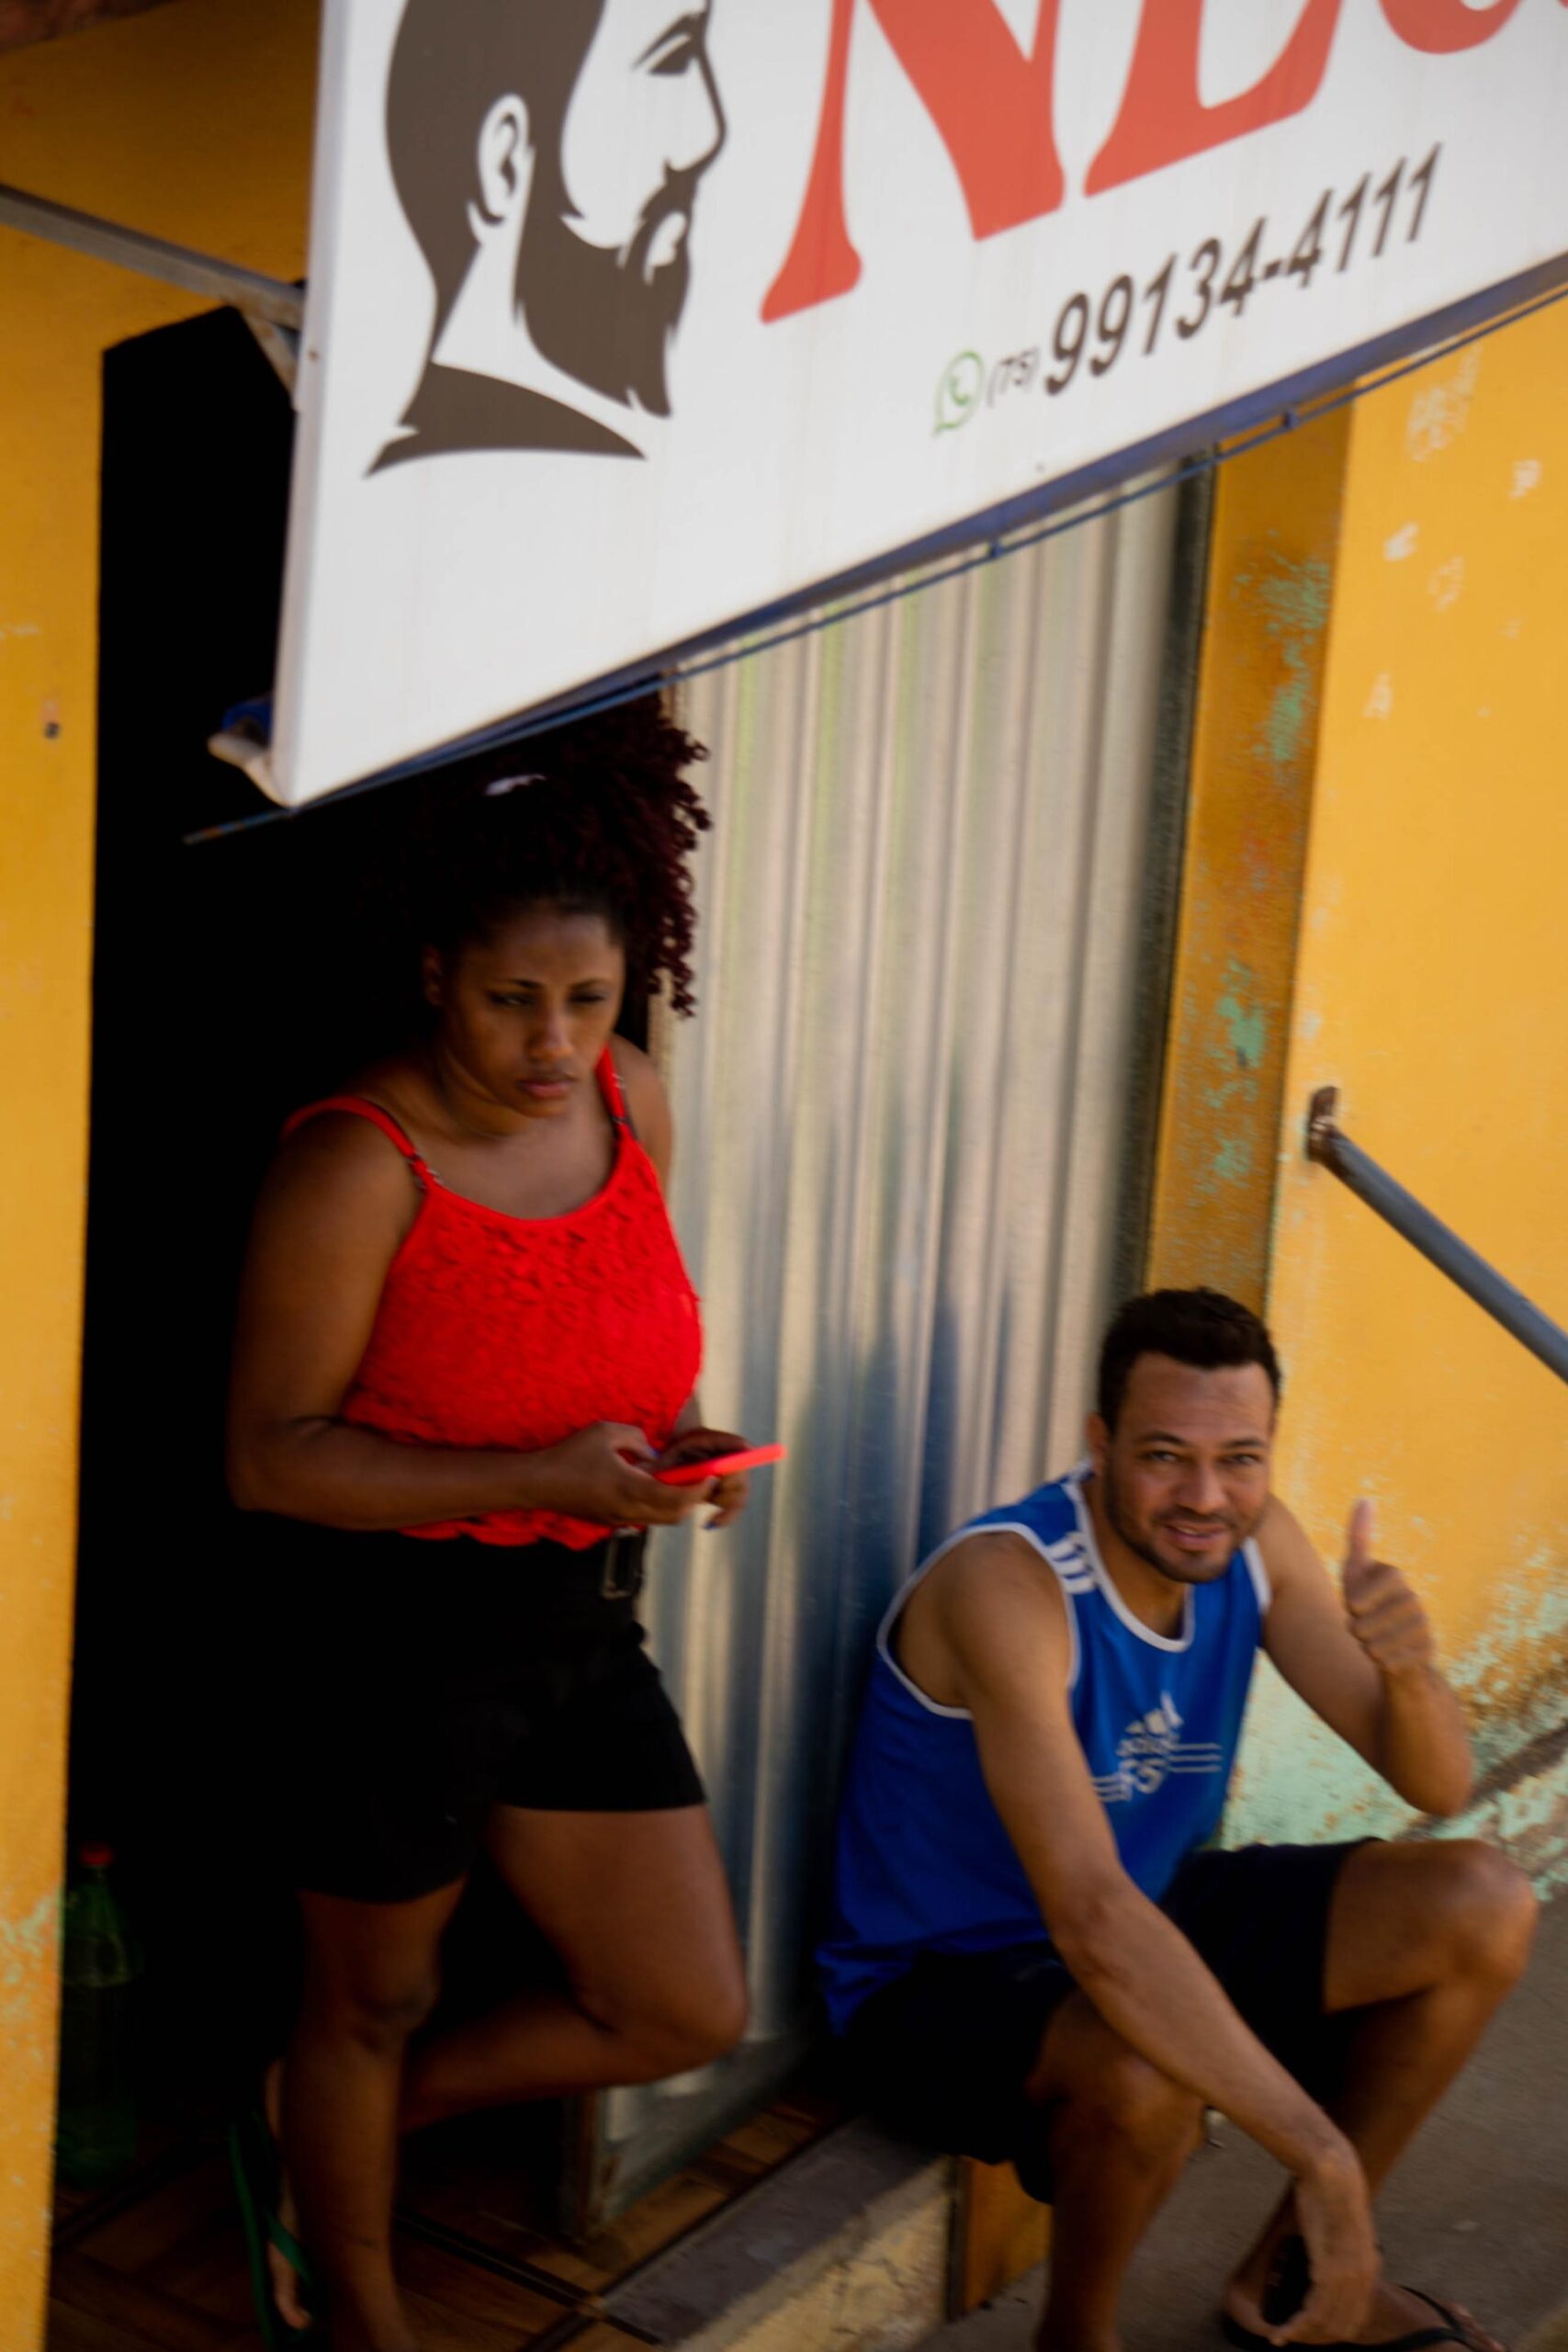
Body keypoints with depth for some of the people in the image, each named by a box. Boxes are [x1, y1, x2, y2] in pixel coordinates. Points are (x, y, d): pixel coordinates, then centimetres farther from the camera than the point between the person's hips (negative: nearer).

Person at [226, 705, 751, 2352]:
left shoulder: (632, 1105, 0)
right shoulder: (356, 1165, -20)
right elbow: (270, 1458, -20)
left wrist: (674, 1436, -6)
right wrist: (546, 1477, -28)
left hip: (583, 1630, 7)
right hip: (397, 1644, -7)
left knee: (685, 2012, 13)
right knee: (375, 1999, 16)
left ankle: (319, 2135, 36)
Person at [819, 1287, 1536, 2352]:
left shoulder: (1253, 1542, -8)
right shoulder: (1007, 1582, -31)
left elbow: (1439, 1786, -5)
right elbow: (1092, 1921, -40)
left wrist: (1407, 1668, -29)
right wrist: (1323, 2154, -41)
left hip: (1154, 1914, 8)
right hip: (944, 1985, -7)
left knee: (1484, 1907, -3)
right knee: (1149, 2073, -39)